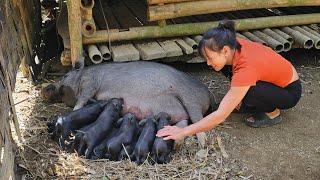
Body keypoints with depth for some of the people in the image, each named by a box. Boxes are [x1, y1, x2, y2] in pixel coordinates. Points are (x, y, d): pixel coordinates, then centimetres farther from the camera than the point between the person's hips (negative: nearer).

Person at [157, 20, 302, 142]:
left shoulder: (246, 68, -38)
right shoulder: (234, 46, -18)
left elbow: (220, 116, -39)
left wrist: (183, 132, -37)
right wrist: (234, 97, -8)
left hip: (290, 91, -7)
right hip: (275, 79, 7)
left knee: (247, 92, -32)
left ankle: (273, 113, -3)